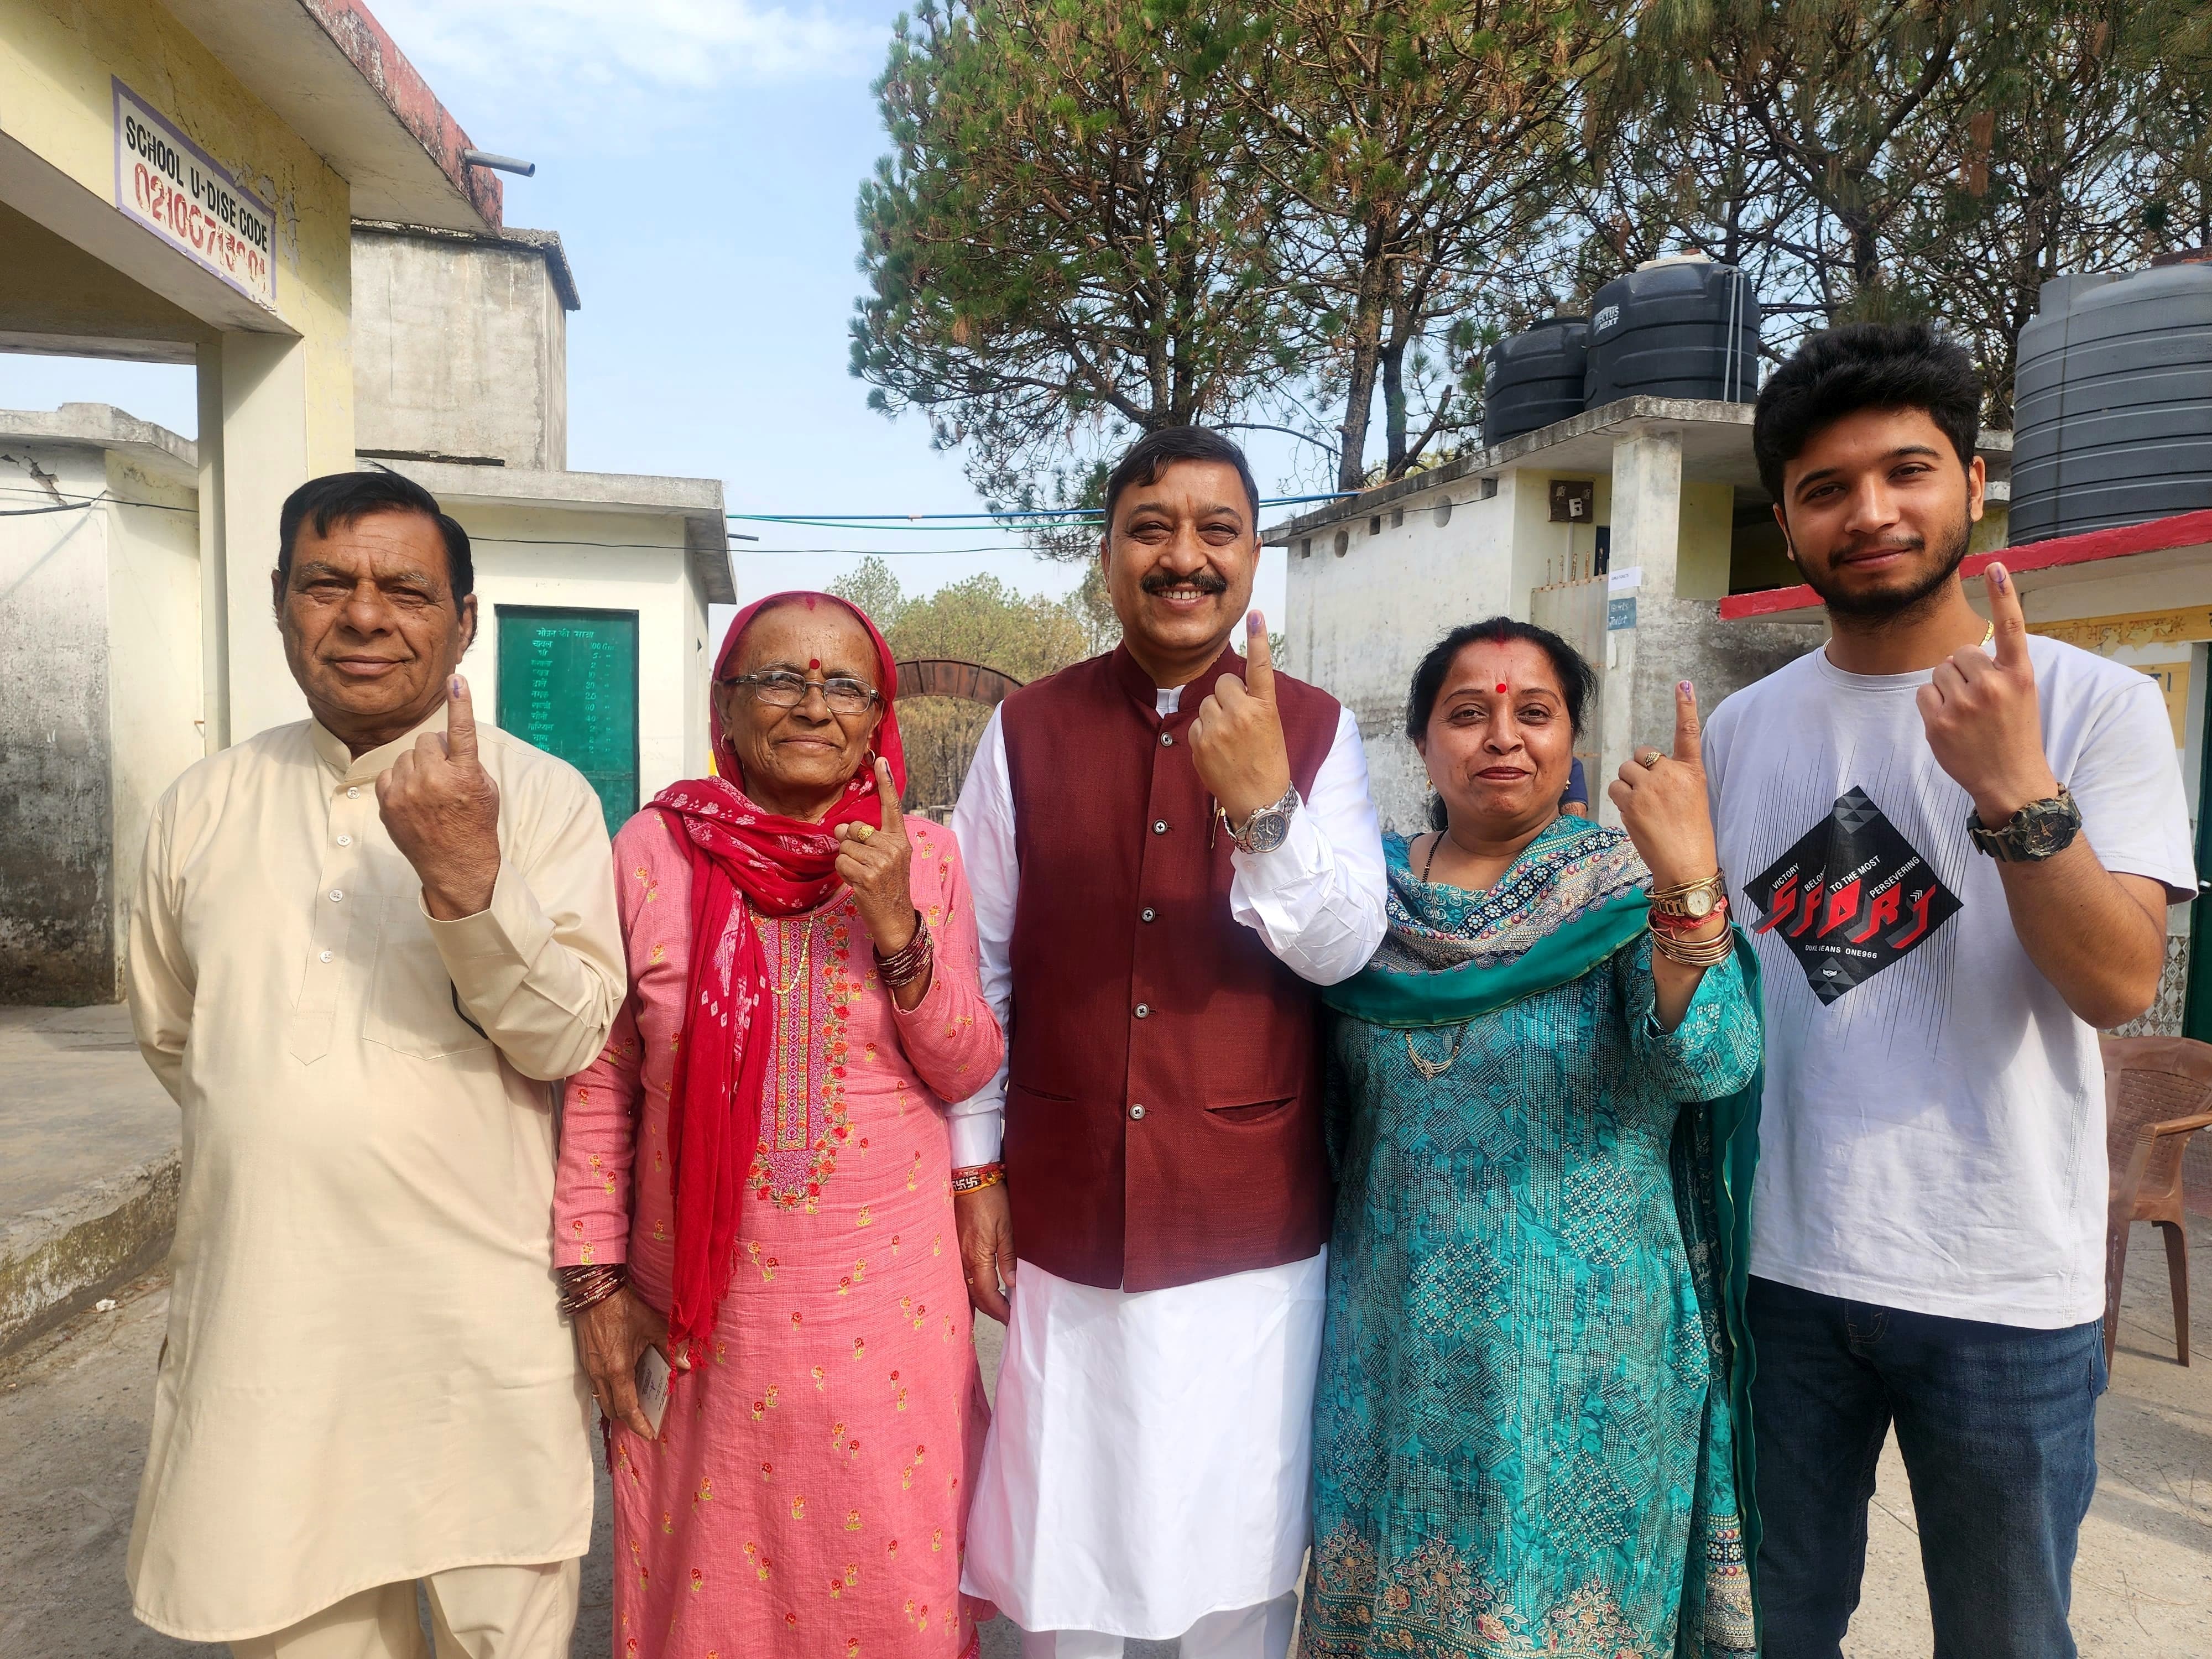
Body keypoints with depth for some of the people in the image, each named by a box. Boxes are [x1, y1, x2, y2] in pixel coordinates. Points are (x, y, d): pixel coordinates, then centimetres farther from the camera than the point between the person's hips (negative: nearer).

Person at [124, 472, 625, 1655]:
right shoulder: (205, 804, 5)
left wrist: (467, 875, -28)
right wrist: (278, 1135, 12)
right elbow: (172, 1033, 19)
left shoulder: (540, 794, -6)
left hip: (482, 1326, -3)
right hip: (259, 1321, 3)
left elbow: (568, 1037, -15)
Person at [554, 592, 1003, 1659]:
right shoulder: (652, 850, -6)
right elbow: (599, 1080, -1)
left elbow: (966, 1072, -4)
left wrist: (897, 929, -18)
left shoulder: (922, 859, -3)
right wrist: (594, 1279, 0)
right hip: (697, 1309, 0)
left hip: (885, 1305, 1)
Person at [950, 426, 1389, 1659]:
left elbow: (1344, 950, -9)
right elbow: (979, 963, 3)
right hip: (1066, 1217, 1)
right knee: (1064, 1533, 14)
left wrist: (1261, 804, -25)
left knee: (1241, 1536, 15)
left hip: (1255, 1225, 0)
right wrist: (976, 1167, 3)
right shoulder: (1029, 729, 0)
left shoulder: (1315, 731, -1)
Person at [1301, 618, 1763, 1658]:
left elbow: (1711, 1063, -22)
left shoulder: (1627, 889, -7)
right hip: (1392, 1341, 3)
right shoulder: (1373, 889, 1)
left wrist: (1689, 884, -37)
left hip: (1579, 1355, -2)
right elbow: (1318, 1089, 8)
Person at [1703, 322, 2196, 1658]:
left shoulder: (2095, 705, -5)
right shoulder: (1743, 730, 5)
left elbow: (2122, 983, -16)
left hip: (2005, 1291, -2)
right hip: (1777, 1260, 3)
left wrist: (2012, 787, -27)